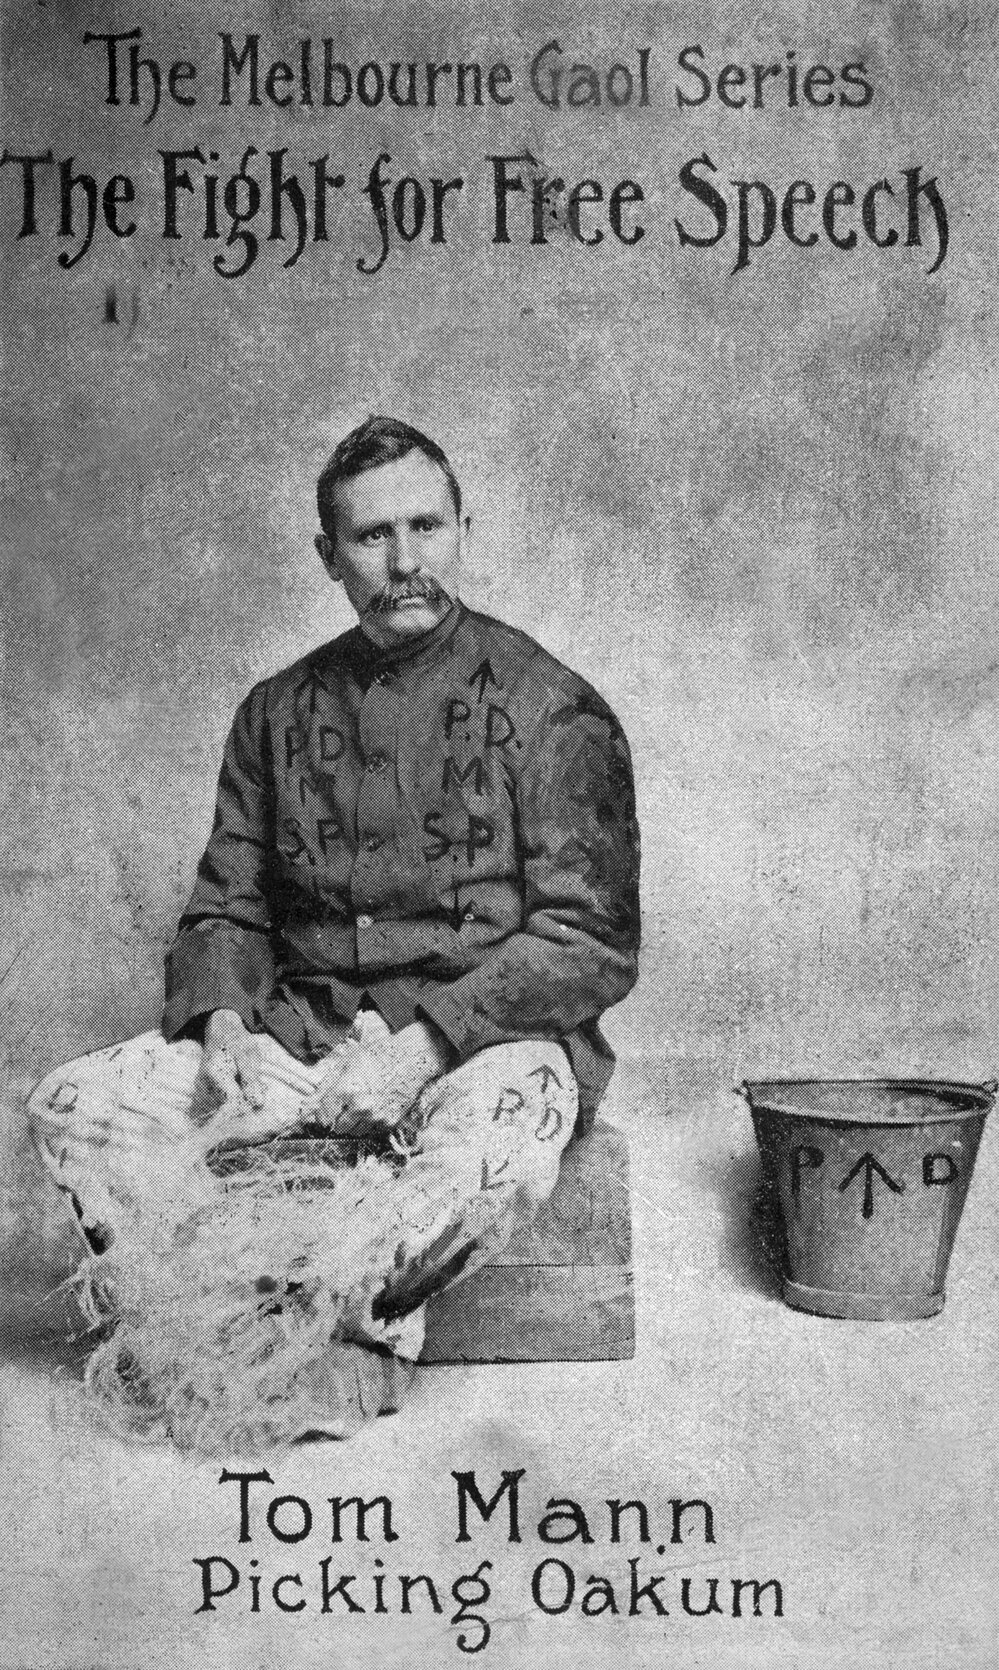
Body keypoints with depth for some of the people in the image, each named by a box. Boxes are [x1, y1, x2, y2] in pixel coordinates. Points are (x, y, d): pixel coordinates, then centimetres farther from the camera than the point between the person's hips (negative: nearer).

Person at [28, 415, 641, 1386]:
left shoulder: (550, 709, -3)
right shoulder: (279, 712, 12)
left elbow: (590, 944, -8)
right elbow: (226, 906, 16)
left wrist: (424, 1042, -18)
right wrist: (222, 1019, -7)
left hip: (482, 1035, -4)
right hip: (300, 1031, 4)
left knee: (495, 1158, -38)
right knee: (69, 1110, -13)